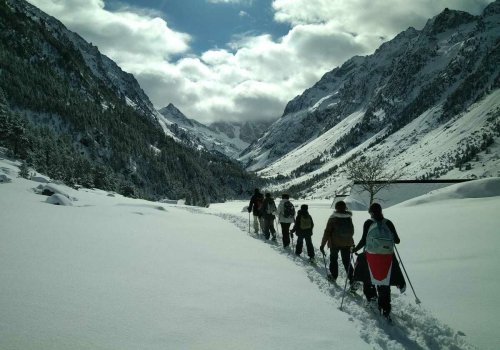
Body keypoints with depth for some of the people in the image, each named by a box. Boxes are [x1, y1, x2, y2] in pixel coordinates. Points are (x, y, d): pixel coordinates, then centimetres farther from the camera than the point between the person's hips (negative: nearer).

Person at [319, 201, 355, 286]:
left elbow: (327, 232, -13)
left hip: (335, 243, -3)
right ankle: (352, 281, -5)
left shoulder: (333, 218, -13)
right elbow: (352, 231, 8)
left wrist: (322, 244, -8)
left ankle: (334, 275, 33)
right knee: (347, 262, 7)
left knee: (333, 258, 21)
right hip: (347, 243, 3)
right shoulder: (349, 218, -2)